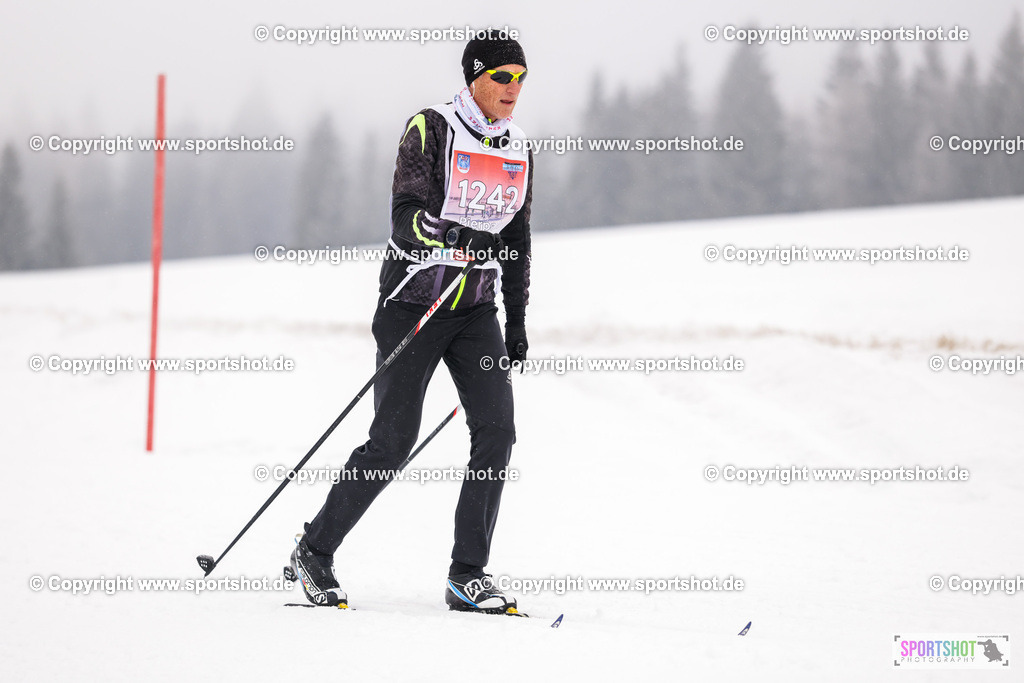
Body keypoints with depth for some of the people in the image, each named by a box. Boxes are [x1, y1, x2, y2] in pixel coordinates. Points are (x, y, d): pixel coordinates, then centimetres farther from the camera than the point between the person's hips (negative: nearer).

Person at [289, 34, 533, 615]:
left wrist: (517, 323, 17)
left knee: (497, 430, -11)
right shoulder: (431, 130, -10)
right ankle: (314, 551, 11)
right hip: (414, 301, -5)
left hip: (477, 310, 5)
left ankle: (468, 576, -5)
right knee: (393, 441, -8)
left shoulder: (518, 148, 9)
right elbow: (406, 217, -20)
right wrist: (454, 235, -40)